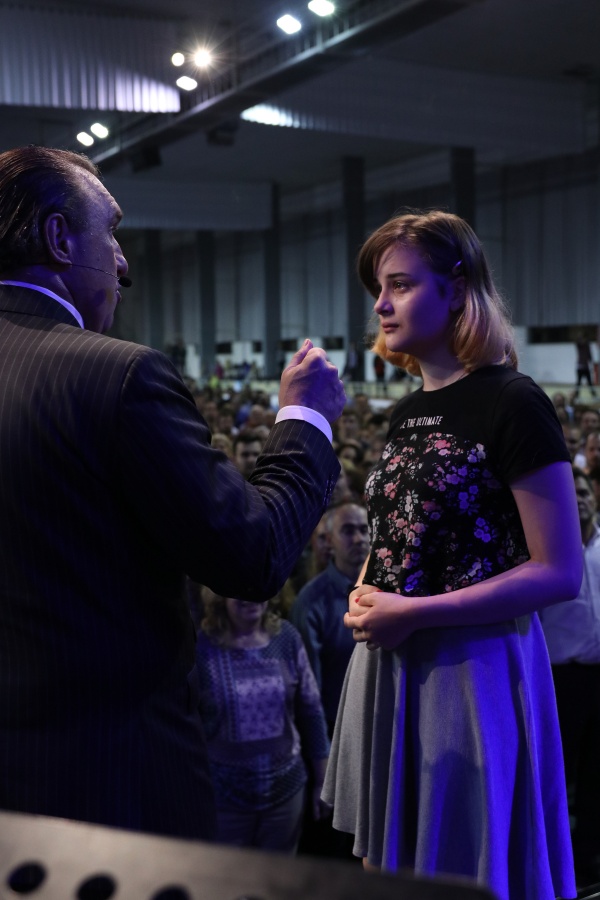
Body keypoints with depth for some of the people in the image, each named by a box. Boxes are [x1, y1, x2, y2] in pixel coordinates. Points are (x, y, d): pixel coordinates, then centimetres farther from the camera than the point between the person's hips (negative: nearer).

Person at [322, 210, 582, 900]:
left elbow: (560, 572, -17)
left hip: (473, 669, -7)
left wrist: (413, 612, -20)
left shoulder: (511, 404, -13)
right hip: (390, 665, 7)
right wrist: (365, 596, 1)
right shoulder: (408, 413, 10)